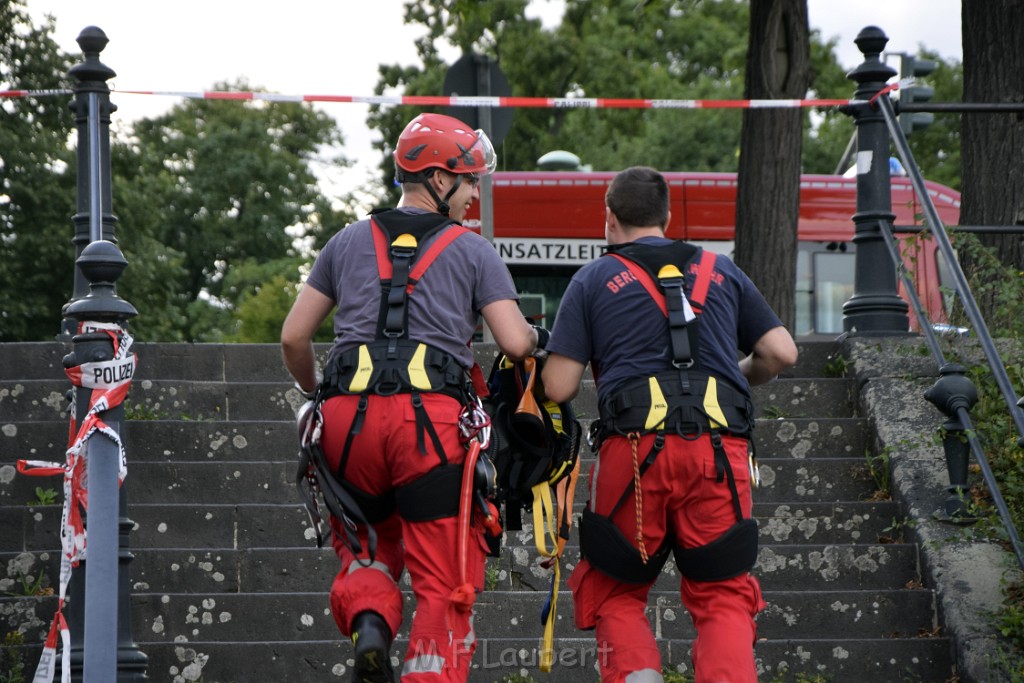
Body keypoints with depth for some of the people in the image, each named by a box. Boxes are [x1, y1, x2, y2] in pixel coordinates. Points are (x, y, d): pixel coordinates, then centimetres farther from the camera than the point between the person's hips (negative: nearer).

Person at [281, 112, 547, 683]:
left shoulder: (349, 242, 17)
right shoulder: (473, 250, 8)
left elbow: (294, 338, 16)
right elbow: (515, 343, -1)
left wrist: (316, 394, 34)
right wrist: (537, 337, 22)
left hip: (349, 419, 3)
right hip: (434, 419, -3)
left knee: (366, 544, 21)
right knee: (444, 582, 4)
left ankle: (370, 624, -7)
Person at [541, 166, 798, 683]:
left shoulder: (593, 280, 11)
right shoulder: (720, 272, 19)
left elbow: (558, 388, 5)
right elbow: (782, 353, 15)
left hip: (635, 449, -1)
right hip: (720, 451, 2)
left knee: (615, 593, 16)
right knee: (722, 596, 10)